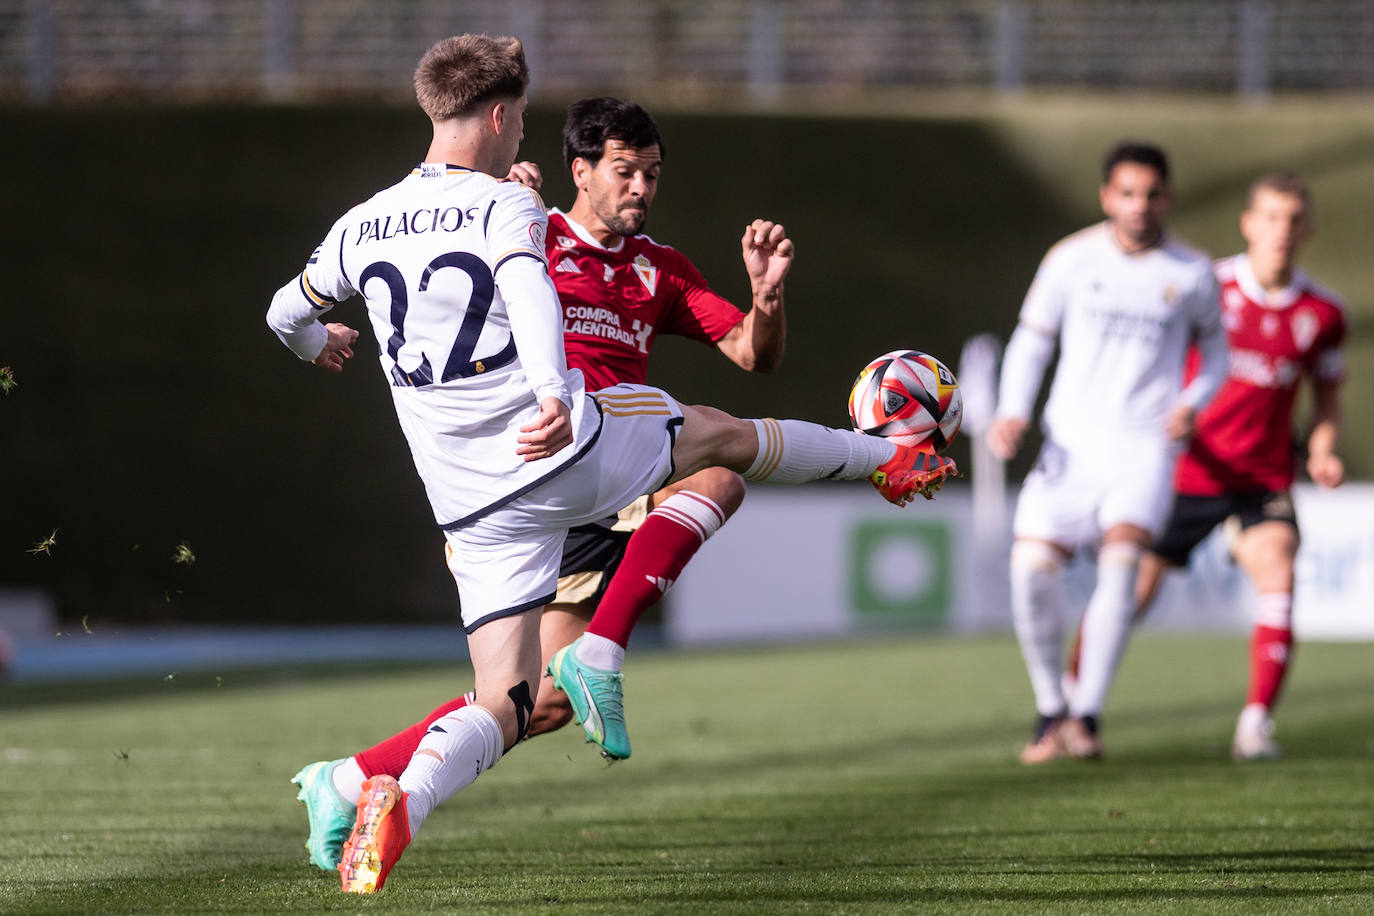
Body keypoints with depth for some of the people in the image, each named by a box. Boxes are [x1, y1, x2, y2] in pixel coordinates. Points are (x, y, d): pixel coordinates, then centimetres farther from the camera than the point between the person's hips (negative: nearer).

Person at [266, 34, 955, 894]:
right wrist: (557, 397, -45)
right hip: (575, 452, -3)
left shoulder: (360, 227, 7)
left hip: (479, 508, 3)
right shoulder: (507, 206, -8)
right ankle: (888, 459, 48)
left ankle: (407, 795, -27)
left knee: (506, 704, 3)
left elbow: (287, 314, 23)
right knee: (724, 433, 26)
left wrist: (320, 343, 48)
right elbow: (531, 295, -29)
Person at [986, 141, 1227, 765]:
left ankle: (1087, 715, -19)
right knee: (1032, 568, -13)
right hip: (1070, 441, 1)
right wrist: (1013, 412, -5)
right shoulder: (1071, 260, 2)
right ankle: (1050, 710, 8)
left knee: (1120, 557, -24)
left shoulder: (1191, 274, 2)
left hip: (1145, 445, -1)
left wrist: (1192, 403, -4)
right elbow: (1031, 340, 11)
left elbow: (1214, 350, 16)